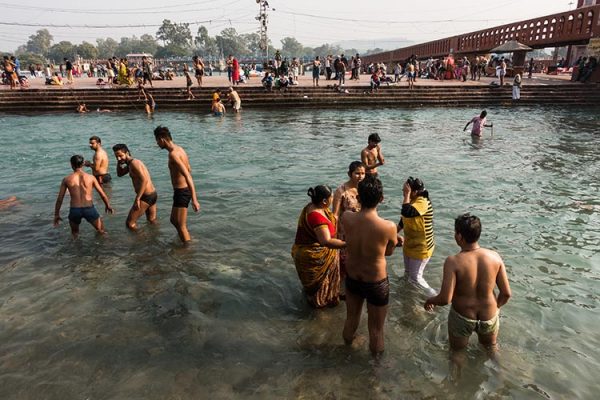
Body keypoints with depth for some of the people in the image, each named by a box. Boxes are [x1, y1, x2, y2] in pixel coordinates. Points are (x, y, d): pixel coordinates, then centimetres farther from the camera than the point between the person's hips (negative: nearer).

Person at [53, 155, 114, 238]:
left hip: (74, 210, 1)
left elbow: (59, 198, 6)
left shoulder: (66, 179, 3)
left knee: (74, 234, 26)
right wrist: (108, 206, 23)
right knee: (101, 232, 20)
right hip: (89, 209, -1)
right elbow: (102, 194, 7)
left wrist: (56, 214, 17)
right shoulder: (91, 177, 1)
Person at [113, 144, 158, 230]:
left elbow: (144, 180, -27)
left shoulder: (134, 163, -16)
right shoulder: (130, 163, 14)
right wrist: (119, 162, 11)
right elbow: (120, 174, 27)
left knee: (130, 223, -4)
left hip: (146, 197, -10)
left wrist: (137, 199, -28)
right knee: (152, 221, 27)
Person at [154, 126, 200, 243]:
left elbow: (187, 175, -29)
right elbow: (189, 170, 21)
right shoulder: (179, 149, 9)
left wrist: (194, 199, -33)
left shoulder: (173, 154, -22)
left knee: (181, 226, -1)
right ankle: (188, 241, 39)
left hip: (181, 192, -10)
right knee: (174, 220, 25)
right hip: (184, 190, 10)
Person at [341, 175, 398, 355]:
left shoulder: (346, 218, -20)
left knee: (351, 318, 30)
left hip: (352, 279, 4)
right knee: (376, 327, 21)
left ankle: (348, 341, 55)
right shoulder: (389, 227, -28)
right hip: (376, 283, -3)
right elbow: (389, 252, -8)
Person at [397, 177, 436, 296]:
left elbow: (406, 213, -44)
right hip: (409, 244, 9)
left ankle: (434, 296, 16)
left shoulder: (422, 202, -28)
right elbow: (404, 219, 14)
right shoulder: (412, 201, 0)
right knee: (407, 273, 23)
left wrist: (407, 194, -35)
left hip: (421, 247, -9)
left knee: (415, 278, 0)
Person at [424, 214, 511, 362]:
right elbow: (506, 293, -8)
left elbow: (445, 299, -27)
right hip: (489, 317, 3)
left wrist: (429, 300, -5)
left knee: (458, 353, 26)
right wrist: (496, 306, 12)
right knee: (491, 348, 35)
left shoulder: (453, 261, -25)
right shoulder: (495, 256, -15)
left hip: (462, 318, -3)